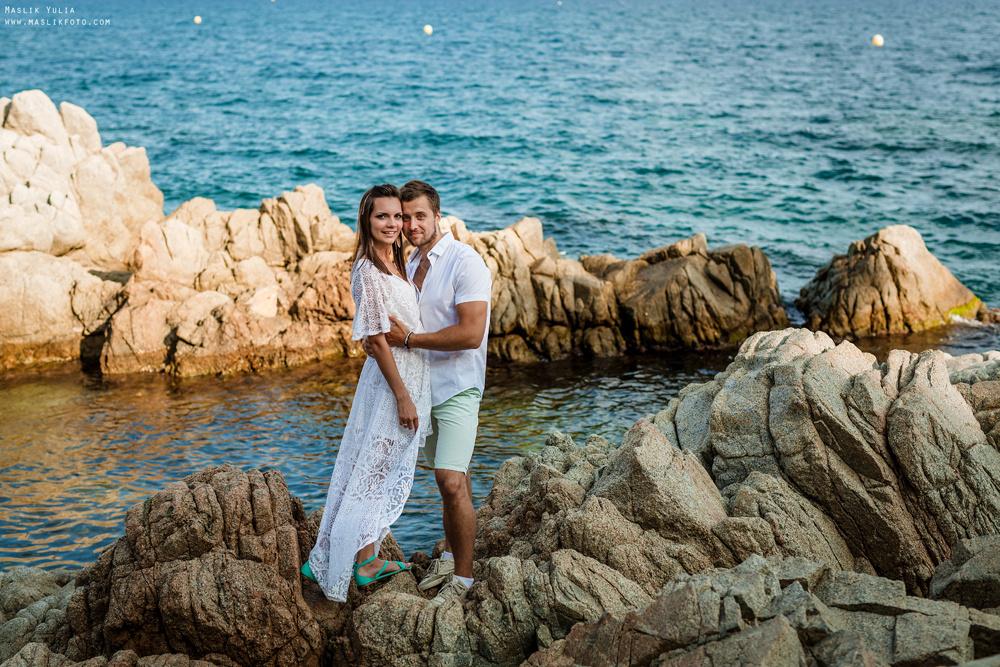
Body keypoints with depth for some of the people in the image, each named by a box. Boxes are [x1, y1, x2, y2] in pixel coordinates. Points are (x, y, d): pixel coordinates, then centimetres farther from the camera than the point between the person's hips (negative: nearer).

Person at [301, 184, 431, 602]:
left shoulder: (395, 266, 11)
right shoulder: (368, 271, -18)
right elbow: (376, 339, -20)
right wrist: (403, 396, -20)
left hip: (409, 376, 9)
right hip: (391, 380, -9)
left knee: (387, 473, 14)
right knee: (373, 471, -2)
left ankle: (369, 559, 22)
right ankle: (332, 562, 6)